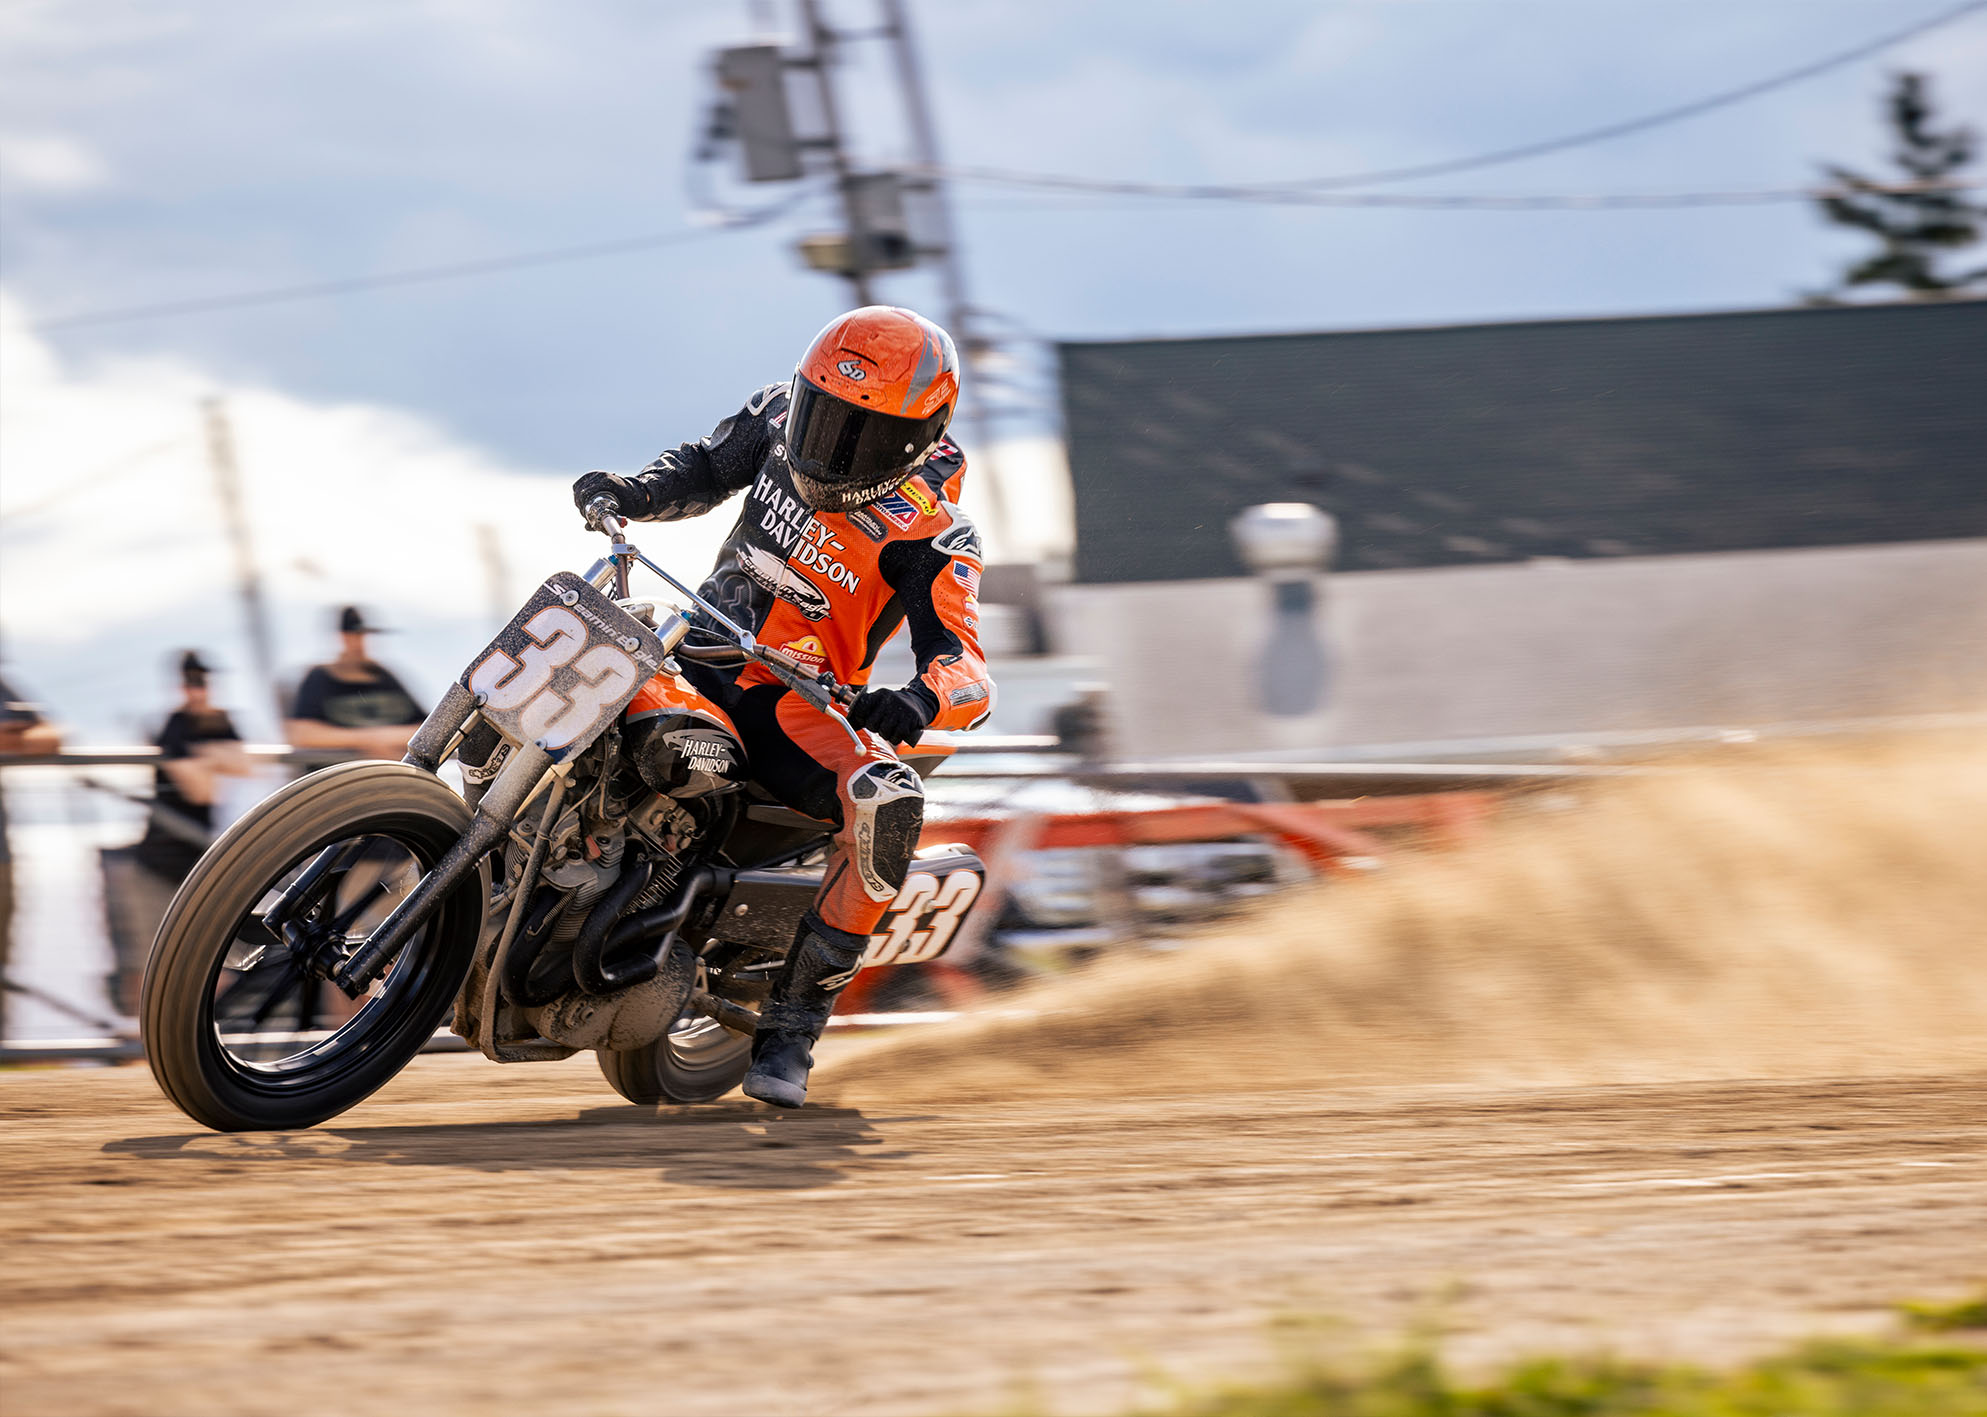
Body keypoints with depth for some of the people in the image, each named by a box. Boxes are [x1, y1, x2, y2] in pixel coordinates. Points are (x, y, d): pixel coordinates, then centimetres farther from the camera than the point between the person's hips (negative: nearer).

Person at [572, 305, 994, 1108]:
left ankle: (792, 1024, -22)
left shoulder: (932, 537, -12)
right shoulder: (782, 414, 2)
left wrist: (920, 702, -46)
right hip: (695, 658, 3)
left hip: (801, 706, -3)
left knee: (887, 808, -33)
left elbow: (968, 674, -21)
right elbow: (706, 471, 21)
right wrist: (632, 493, -1)